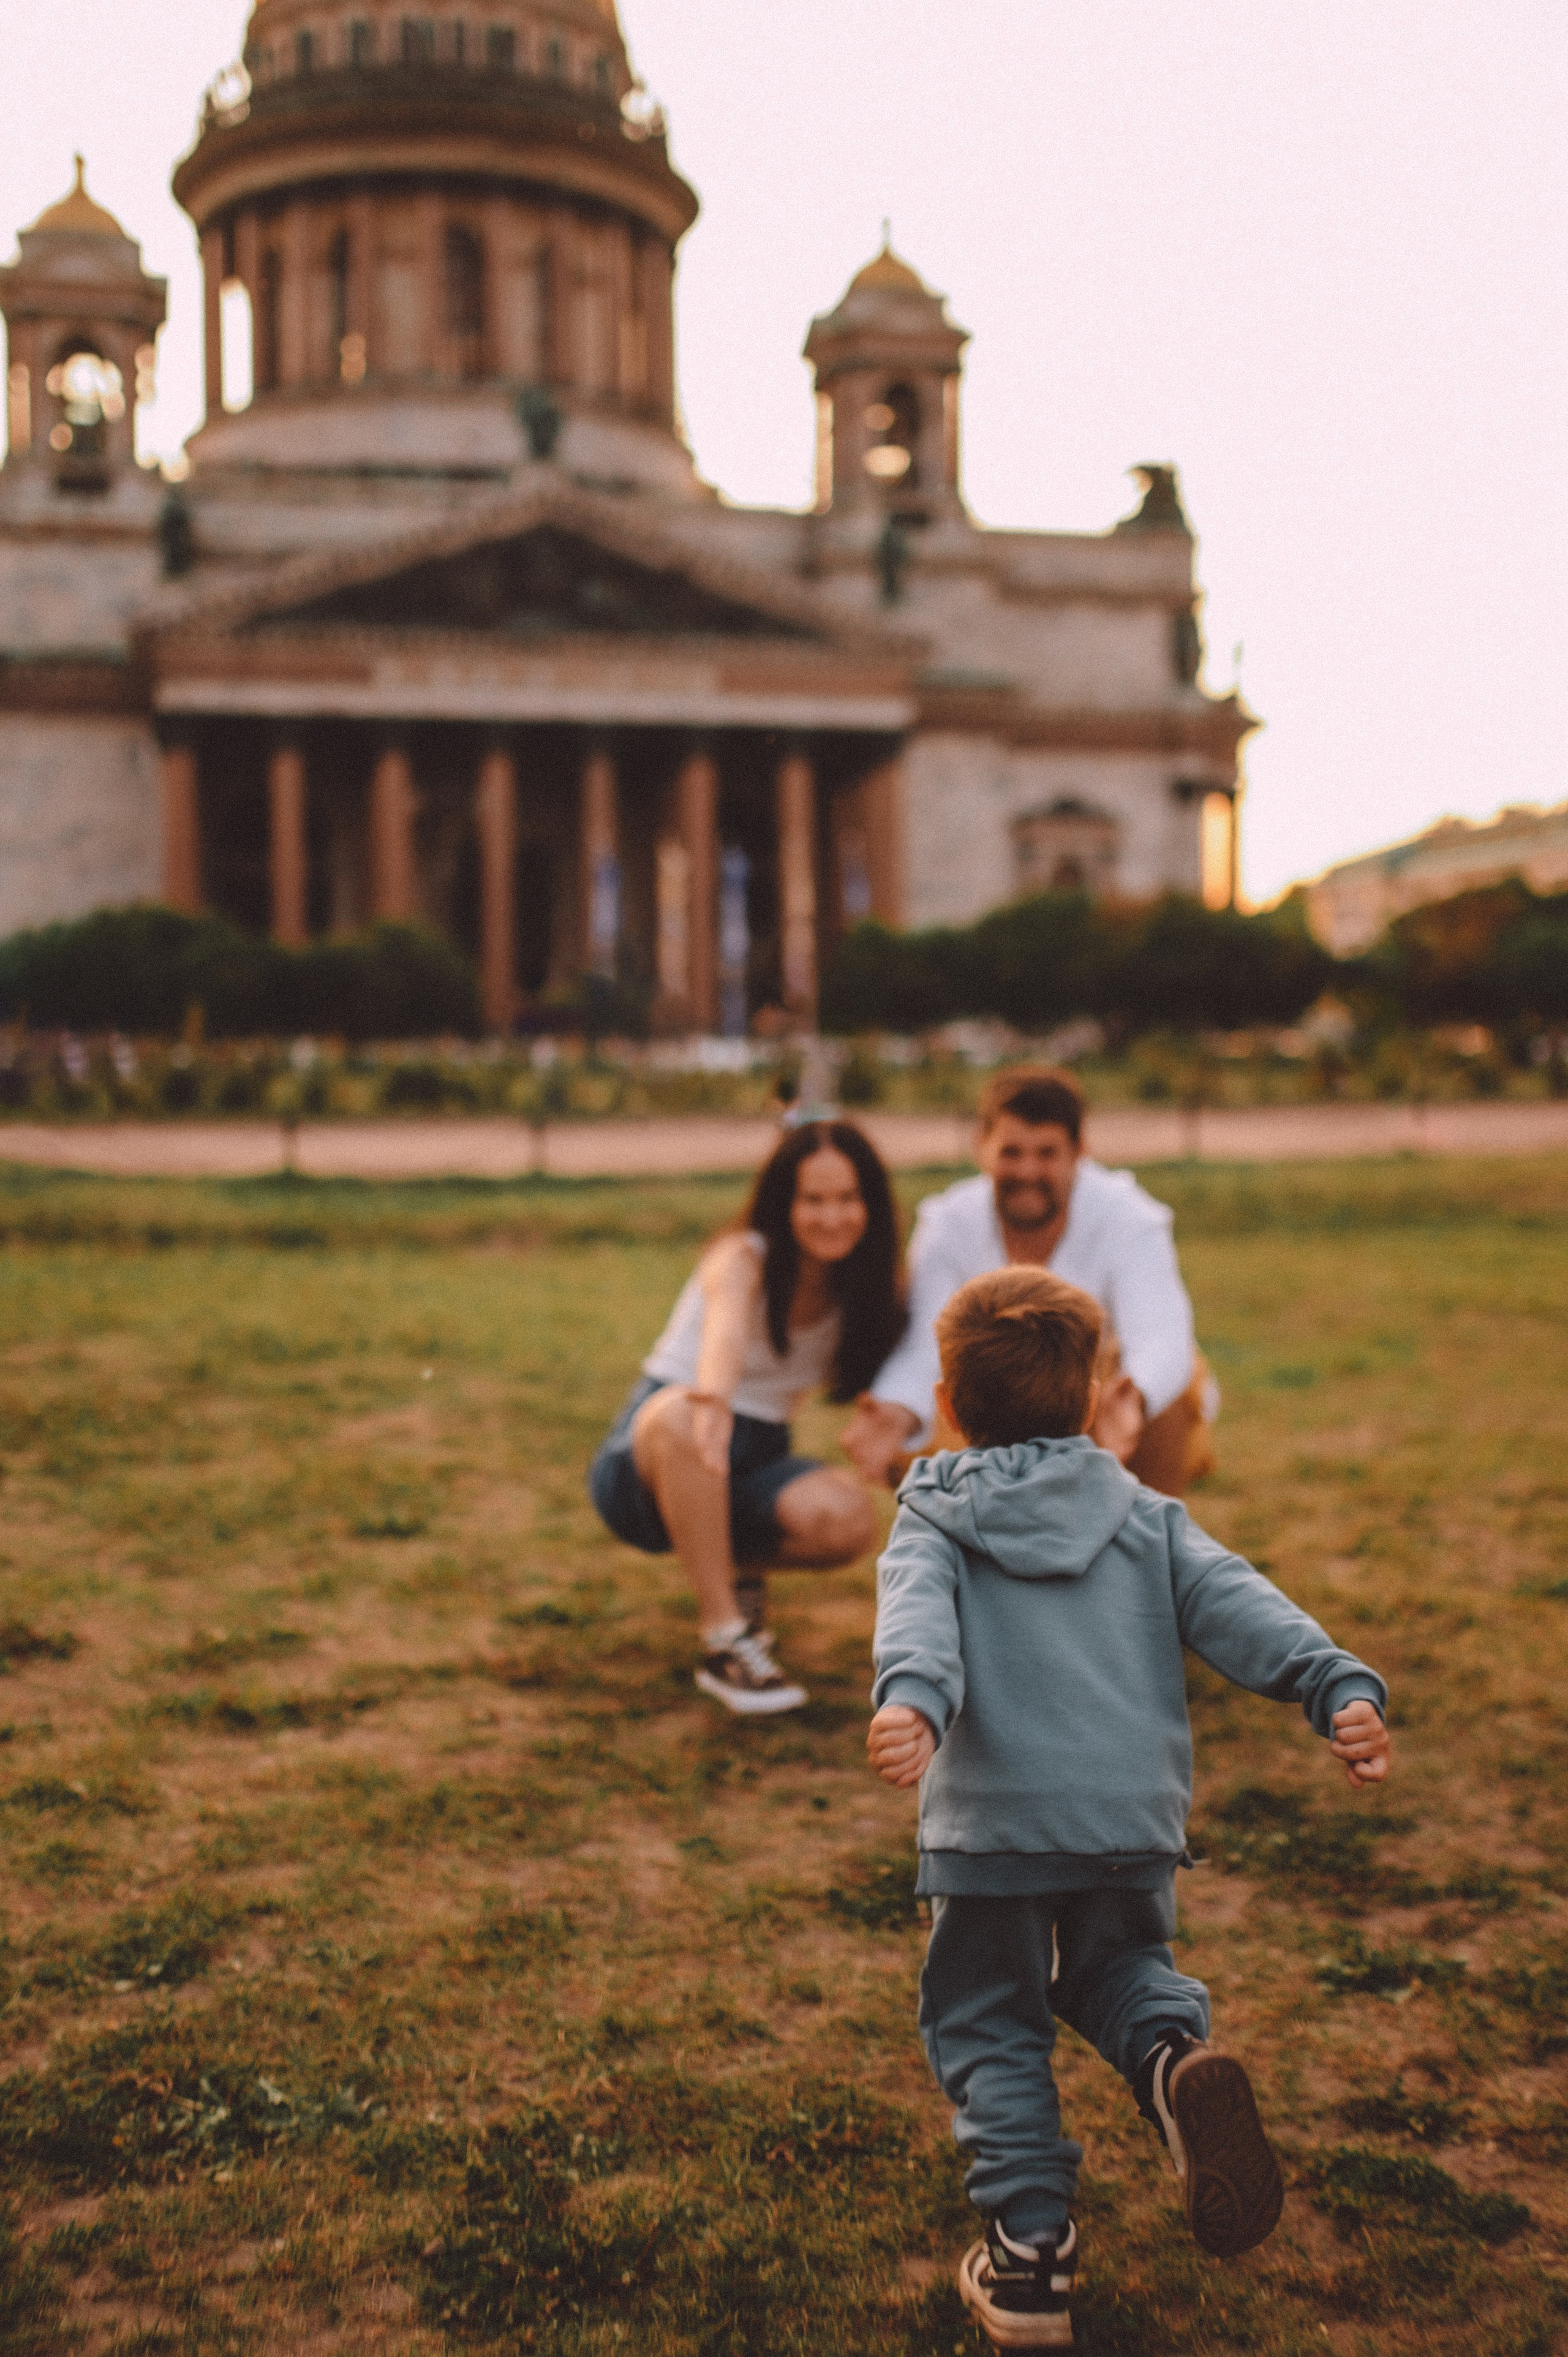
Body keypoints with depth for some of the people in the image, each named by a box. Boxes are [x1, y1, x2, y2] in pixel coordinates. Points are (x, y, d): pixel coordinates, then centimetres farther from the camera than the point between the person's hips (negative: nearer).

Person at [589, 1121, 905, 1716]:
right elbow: (726, 1330, -41)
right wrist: (713, 1399, -62)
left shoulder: (873, 1286, 1)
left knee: (848, 1520, -29)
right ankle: (725, 1641, -31)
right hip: (651, 1463, -4)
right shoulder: (744, 1260, -18)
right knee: (679, 1417, -40)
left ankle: (739, 1569, 5)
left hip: (754, 1466, 4)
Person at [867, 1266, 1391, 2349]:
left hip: (992, 1822, -3)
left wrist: (910, 1700, -34)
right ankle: (1175, 2051, -4)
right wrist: (1340, 1688, -10)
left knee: (992, 2026, 14)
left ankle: (1031, 2250, 8)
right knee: (1118, 1967, 28)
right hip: (1136, 1814, 3)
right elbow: (1237, 1602, 0)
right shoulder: (1144, 1516, 15)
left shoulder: (936, 1523, 7)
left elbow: (919, 1616, -15)